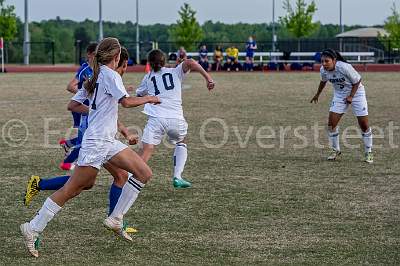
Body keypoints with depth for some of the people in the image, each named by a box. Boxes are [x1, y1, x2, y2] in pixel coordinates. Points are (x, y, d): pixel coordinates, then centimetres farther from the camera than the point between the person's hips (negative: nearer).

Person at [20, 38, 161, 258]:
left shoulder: (94, 78, 15)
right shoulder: (110, 75, -11)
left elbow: (72, 105, 17)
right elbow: (126, 102, -23)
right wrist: (148, 99, -7)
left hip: (108, 142, 10)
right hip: (96, 142, -10)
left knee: (144, 173, 5)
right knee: (71, 190, -6)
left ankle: (115, 220, 7)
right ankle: (33, 229, 0)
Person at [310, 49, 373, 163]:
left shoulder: (344, 67, -32)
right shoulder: (323, 70, -15)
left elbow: (357, 81, -17)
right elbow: (323, 81, 10)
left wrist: (351, 96, -22)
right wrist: (317, 94, 22)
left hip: (356, 92, -4)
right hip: (339, 95, 4)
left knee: (364, 125, -3)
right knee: (331, 123, -6)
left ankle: (368, 153, 12)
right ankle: (335, 150, 13)